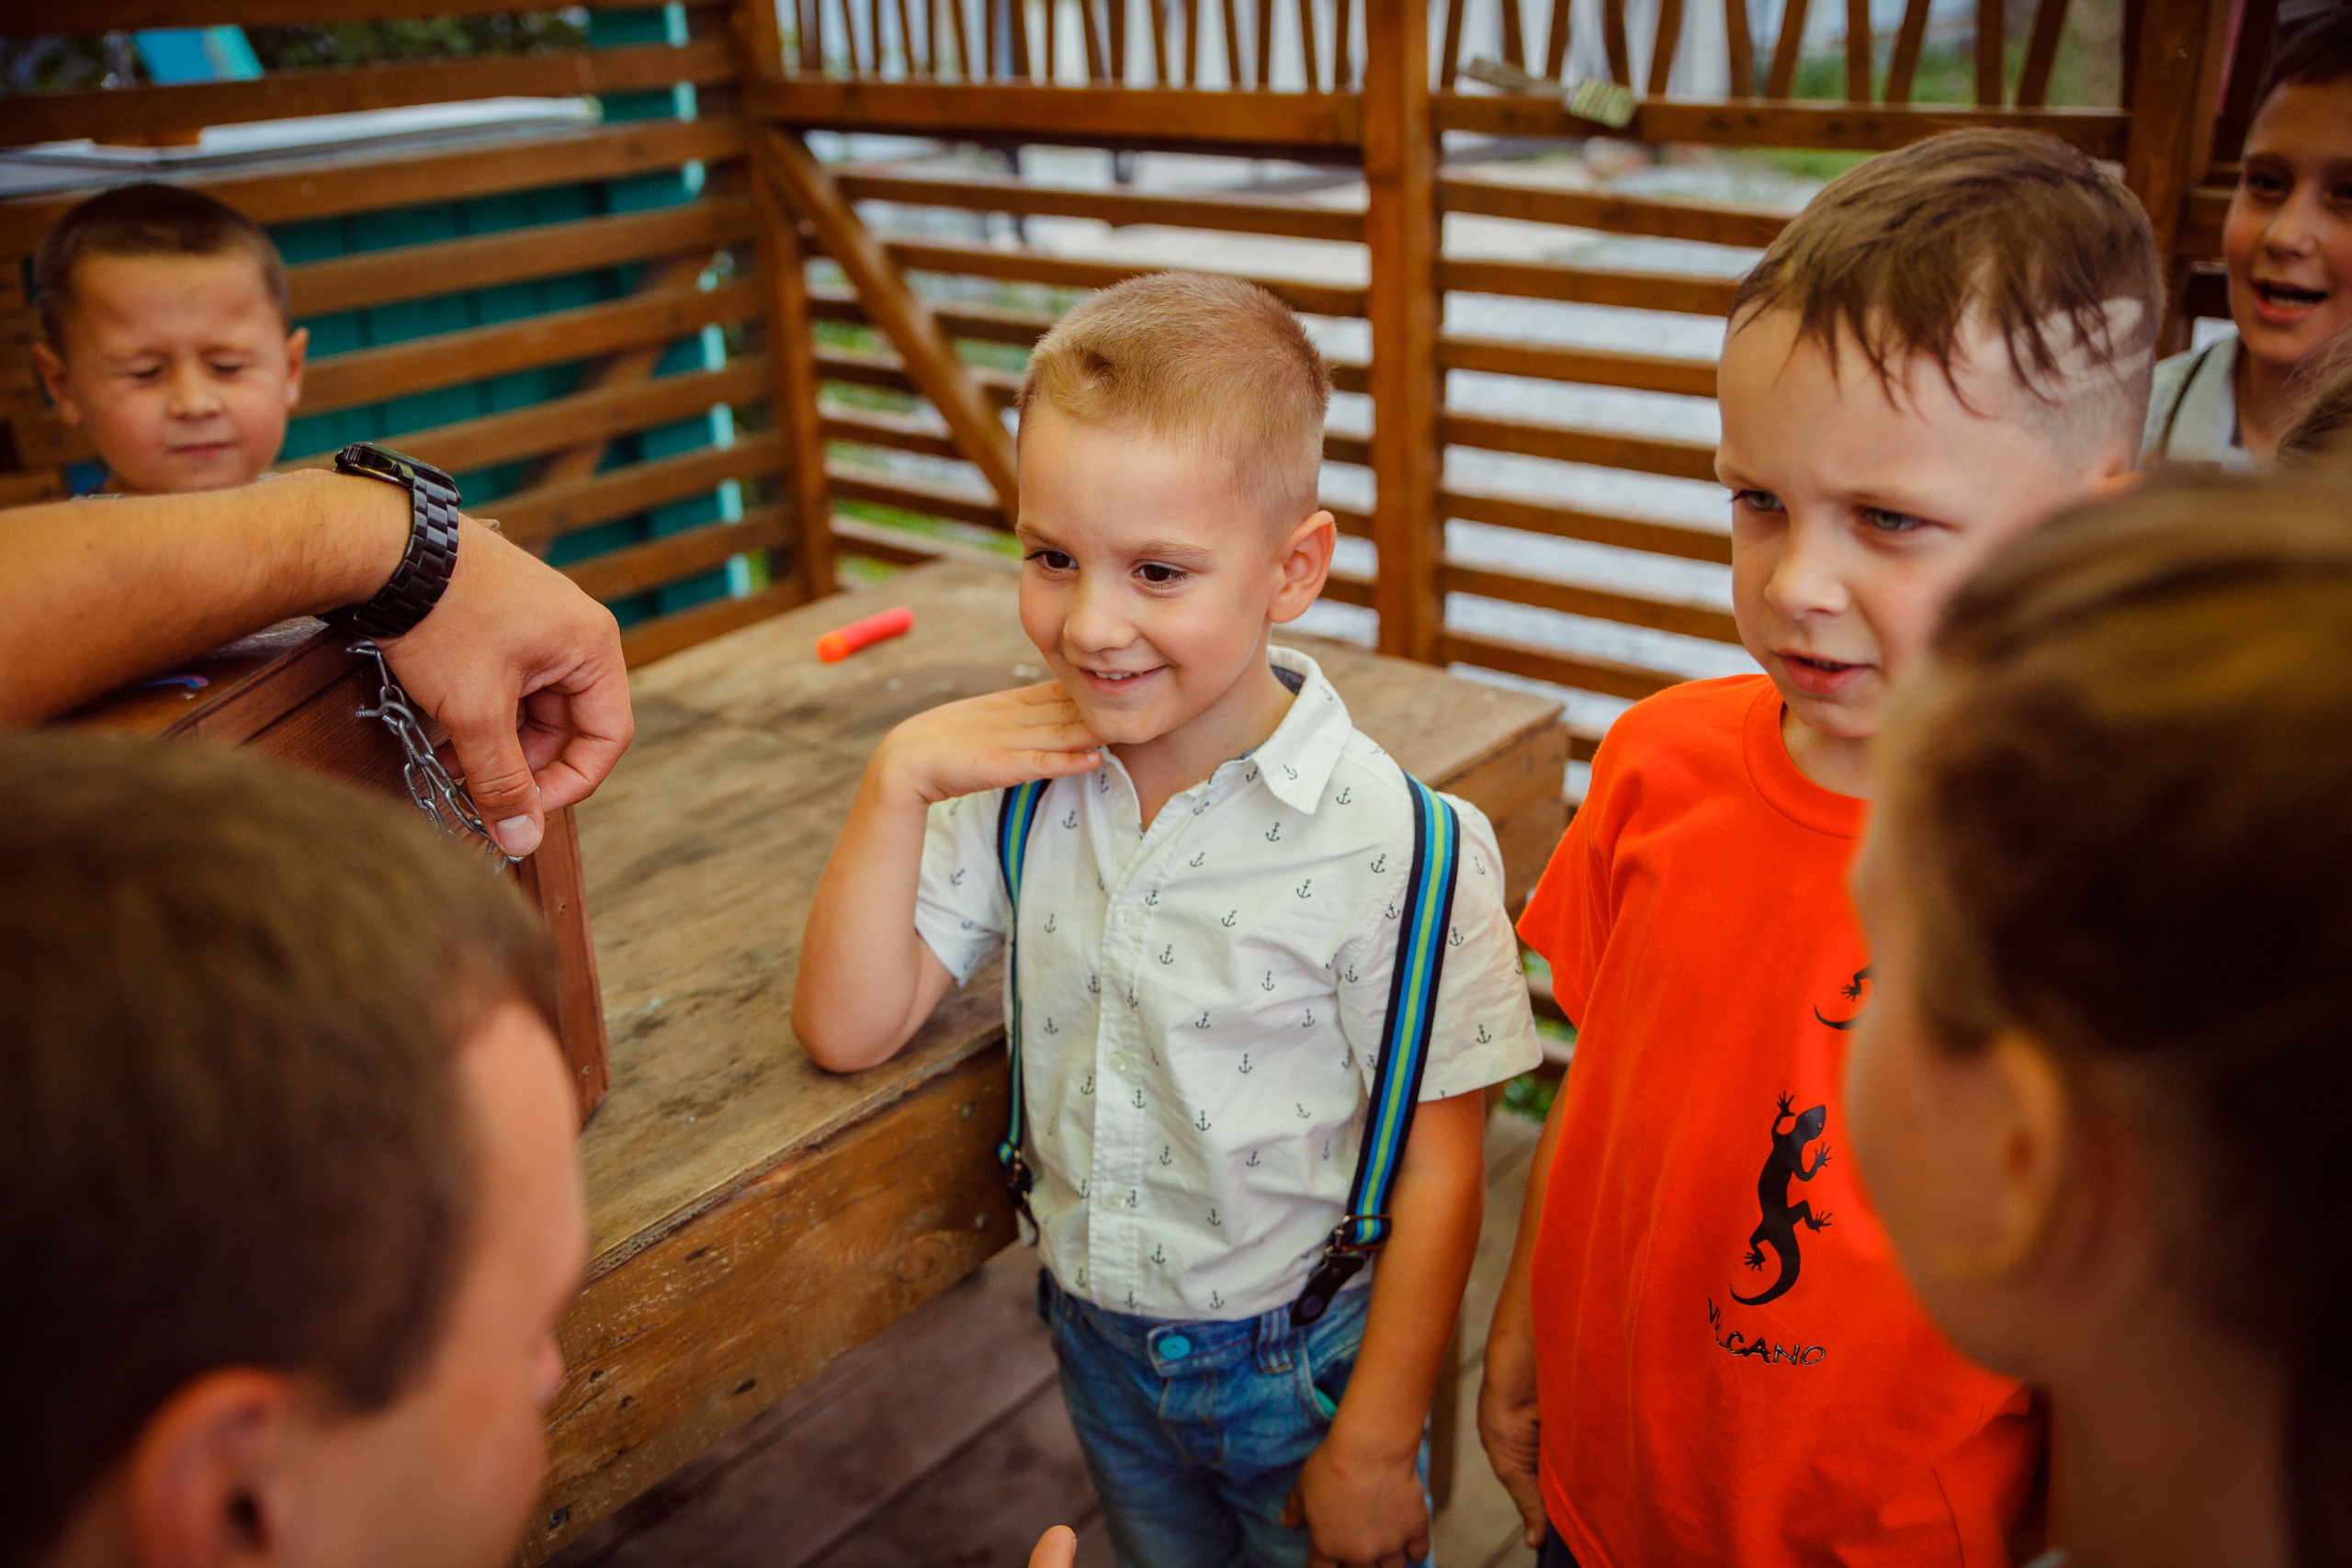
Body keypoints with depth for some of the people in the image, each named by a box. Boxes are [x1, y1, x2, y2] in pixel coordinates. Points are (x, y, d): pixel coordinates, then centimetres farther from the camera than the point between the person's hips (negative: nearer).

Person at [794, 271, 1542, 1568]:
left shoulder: (1390, 848, -25)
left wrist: (1375, 1452, -11)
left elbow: (1438, 1173, -17)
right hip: (1099, 1340, 5)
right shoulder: (1020, 782, -11)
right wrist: (898, 779, -20)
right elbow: (848, 1028, -10)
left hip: (1302, 1366, -4)